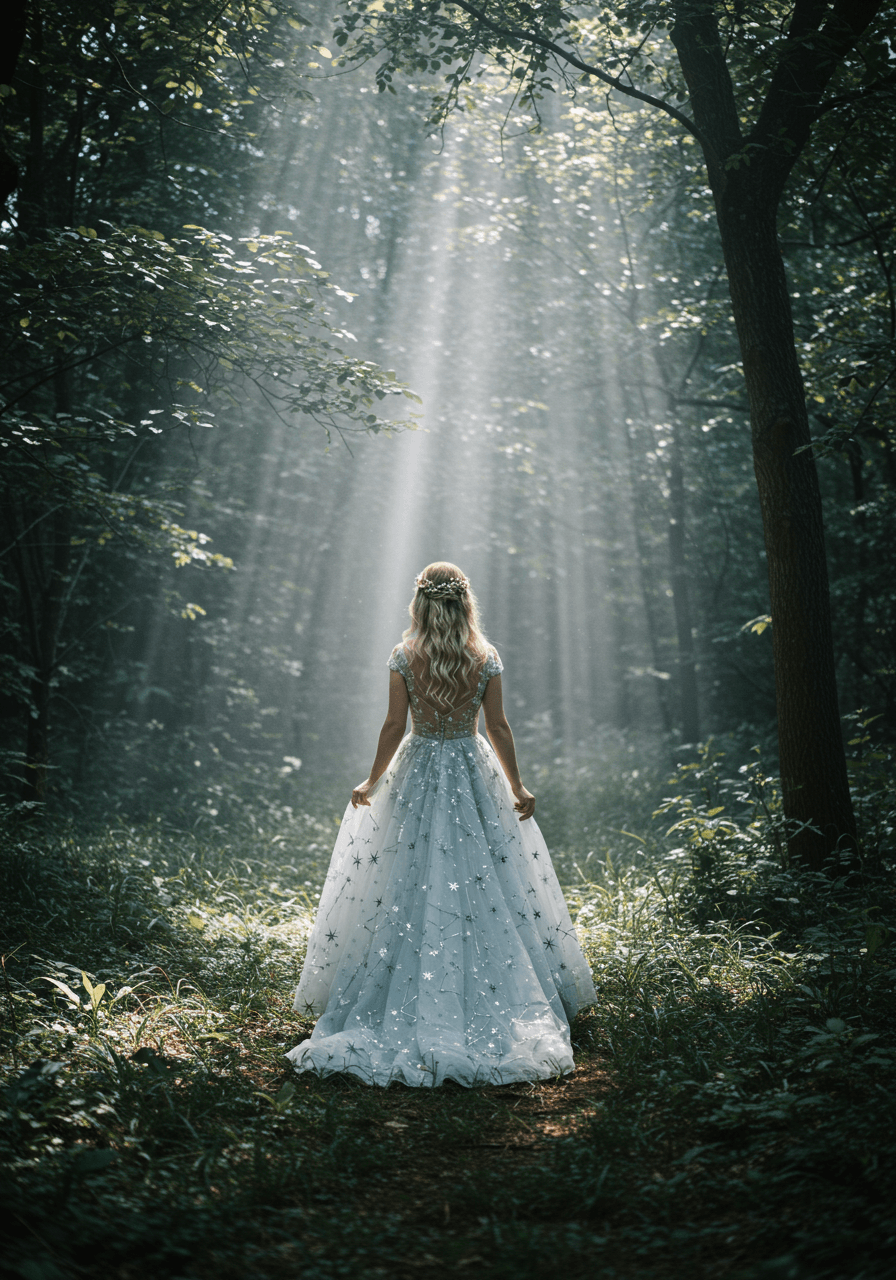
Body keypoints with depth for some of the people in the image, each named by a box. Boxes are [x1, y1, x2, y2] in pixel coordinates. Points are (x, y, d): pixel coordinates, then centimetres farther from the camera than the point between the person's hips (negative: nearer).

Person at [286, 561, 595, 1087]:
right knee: (484, 886, 8)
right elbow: (499, 728, -2)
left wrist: (372, 782, 6)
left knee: (408, 890, 6)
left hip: (417, 771, -1)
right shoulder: (486, 659, -5)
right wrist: (518, 788, 7)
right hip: (475, 774, 1)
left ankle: (407, 1003, 10)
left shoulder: (404, 658, -7)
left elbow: (394, 727, -6)